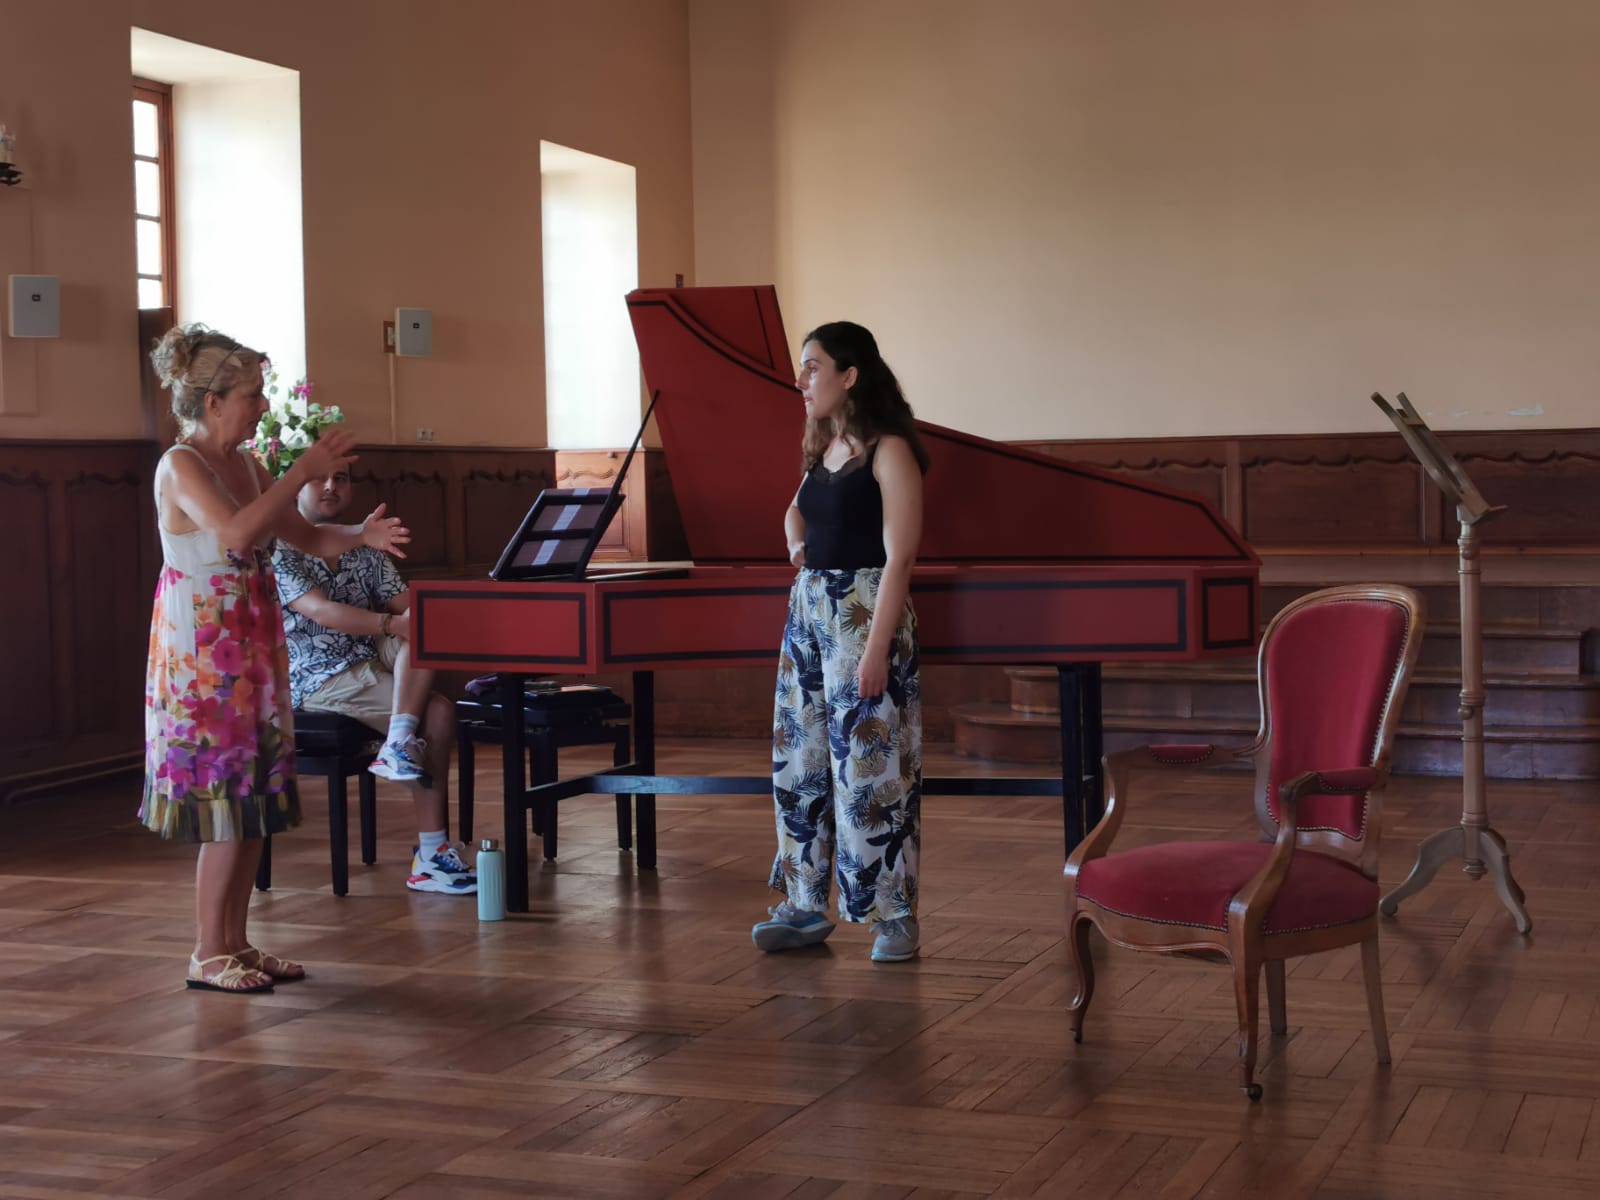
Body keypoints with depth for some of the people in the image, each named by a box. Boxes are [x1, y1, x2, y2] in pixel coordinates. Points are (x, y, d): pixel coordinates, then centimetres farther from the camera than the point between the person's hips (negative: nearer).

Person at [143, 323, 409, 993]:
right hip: (203, 652, -8)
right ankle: (208, 954, 4)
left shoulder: (246, 465, 12)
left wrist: (361, 535, -4)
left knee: (252, 798, 9)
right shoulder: (181, 467, -13)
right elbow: (236, 532, -29)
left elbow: (307, 537, 14)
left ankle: (235, 943, 17)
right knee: (226, 794, -6)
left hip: (253, 648, 8)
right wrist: (303, 473, -27)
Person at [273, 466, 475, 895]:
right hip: (319, 680, -6)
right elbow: (320, 610, -20)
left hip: (373, 662, 6)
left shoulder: (365, 550, 17)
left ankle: (399, 746, -29)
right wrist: (393, 624, -33)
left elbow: (406, 604, 7)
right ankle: (432, 851, -16)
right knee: (438, 714, -22)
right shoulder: (280, 550, -5)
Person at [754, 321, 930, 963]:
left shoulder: (888, 451, -12)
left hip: (864, 612, -9)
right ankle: (805, 908, 19)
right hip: (808, 608, 9)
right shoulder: (823, 448, 13)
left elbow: (898, 557, -17)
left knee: (870, 766, -5)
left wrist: (877, 650, -22)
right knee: (800, 761, 10)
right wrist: (797, 546, 11)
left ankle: (895, 917, 4)